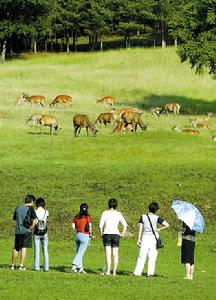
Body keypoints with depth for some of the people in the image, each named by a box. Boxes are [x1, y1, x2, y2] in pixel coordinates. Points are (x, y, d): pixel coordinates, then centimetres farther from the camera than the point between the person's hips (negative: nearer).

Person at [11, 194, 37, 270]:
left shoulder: (18, 208, 9)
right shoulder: (30, 208, -7)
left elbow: (14, 218, 22)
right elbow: (35, 219, -16)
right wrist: (32, 227, -4)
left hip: (18, 231, 5)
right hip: (26, 231, -5)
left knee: (16, 248, 13)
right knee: (24, 248, -2)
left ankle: (13, 265, 18)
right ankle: (21, 265, -5)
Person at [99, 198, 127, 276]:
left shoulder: (105, 213, -1)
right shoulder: (118, 214, 3)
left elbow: (101, 225, -5)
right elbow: (125, 225, 3)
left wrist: (101, 234, 6)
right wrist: (123, 234, 10)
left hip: (106, 234, -1)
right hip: (115, 234, 1)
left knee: (108, 254, -5)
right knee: (115, 254, 5)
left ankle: (107, 271, -12)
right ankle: (114, 272, 4)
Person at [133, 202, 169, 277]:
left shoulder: (143, 216, 1)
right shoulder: (157, 218, -3)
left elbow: (140, 229, 1)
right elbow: (166, 225, -11)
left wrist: (139, 239, 5)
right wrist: (159, 229, 4)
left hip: (145, 237, 1)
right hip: (153, 237, -1)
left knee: (142, 256, 2)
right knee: (152, 256, 7)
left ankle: (137, 272, -3)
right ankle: (150, 272, 4)